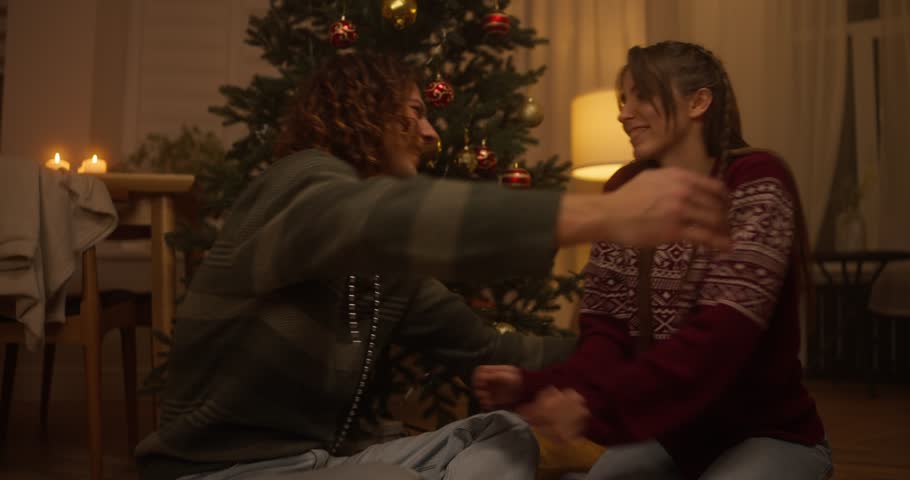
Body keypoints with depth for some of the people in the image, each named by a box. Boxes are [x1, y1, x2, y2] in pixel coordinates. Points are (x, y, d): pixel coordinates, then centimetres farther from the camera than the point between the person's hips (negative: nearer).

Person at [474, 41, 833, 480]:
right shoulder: (624, 191, 1)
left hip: (766, 436, -4)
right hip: (666, 432, 5)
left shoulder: (755, 183, -16)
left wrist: (598, 405, -38)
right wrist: (534, 383, -24)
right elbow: (608, 330, -4)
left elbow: (721, 335, -28)